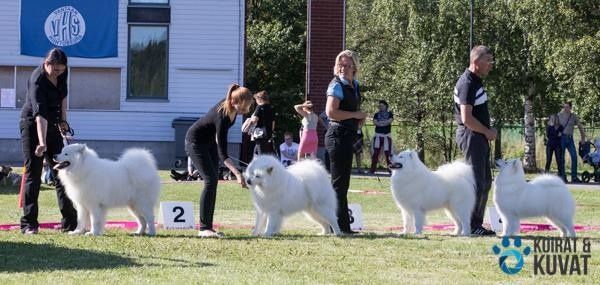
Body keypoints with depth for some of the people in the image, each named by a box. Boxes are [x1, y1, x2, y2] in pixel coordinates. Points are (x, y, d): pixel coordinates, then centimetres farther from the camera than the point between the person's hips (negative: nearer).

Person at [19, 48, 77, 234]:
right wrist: (42, 142, -45)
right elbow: (40, 114, -37)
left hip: (52, 125, 7)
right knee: (33, 174, -7)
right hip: (32, 126, -7)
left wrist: (63, 119, 8)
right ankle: (28, 224, -5)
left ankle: (70, 222, 6)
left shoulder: (63, 73, -7)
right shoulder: (37, 81, -28)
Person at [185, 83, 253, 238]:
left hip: (210, 141, 9)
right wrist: (237, 174, -49)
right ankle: (203, 228, -17)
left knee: (213, 181, 3)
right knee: (210, 180, -17)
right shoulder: (222, 116, -37)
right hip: (195, 142, -8)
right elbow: (222, 152, -39)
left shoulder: (232, 109, -14)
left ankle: (208, 227, 3)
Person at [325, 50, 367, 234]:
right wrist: (355, 115, -17)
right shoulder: (337, 86, -12)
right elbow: (331, 112, -24)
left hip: (348, 136, 10)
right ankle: (340, 225, -4)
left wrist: (360, 118, 11)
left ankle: (342, 224, 24)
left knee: (342, 183, 16)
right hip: (338, 135, -10)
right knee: (339, 183, -7)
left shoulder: (355, 85, 13)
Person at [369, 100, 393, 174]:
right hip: (378, 135, 1)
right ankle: (372, 169, -5)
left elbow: (389, 121, -7)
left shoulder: (389, 114, 10)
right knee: (375, 152, -5)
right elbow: (375, 122, -3)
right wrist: (385, 123, -8)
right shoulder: (376, 114, 14)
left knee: (388, 153, -7)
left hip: (387, 136, -1)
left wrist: (380, 122, -6)